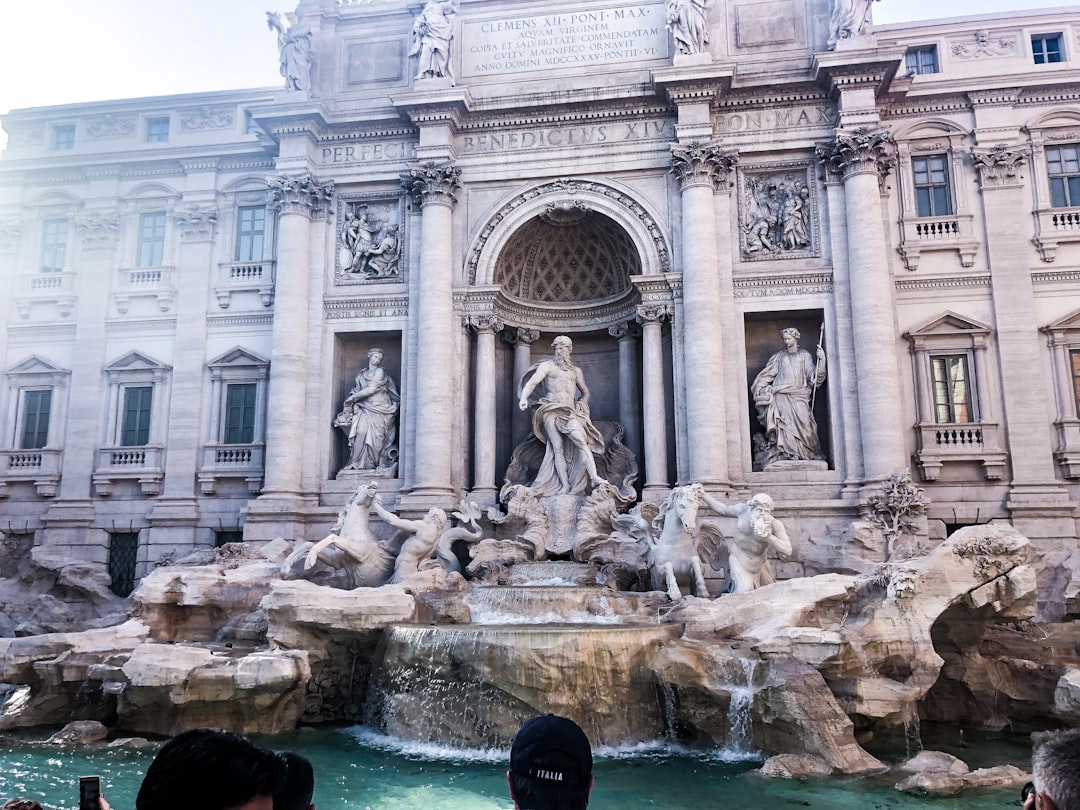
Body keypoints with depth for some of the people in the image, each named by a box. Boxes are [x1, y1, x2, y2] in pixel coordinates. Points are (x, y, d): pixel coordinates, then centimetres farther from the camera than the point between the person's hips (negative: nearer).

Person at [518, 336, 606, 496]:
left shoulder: (576, 370, 24)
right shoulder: (547, 365, 13)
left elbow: (585, 392, 32)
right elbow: (532, 382, -1)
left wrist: (581, 405, 11)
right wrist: (524, 398, -20)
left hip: (570, 411, 2)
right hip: (552, 410, -2)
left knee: (581, 441, -22)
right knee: (558, 448, -11)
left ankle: (594, 477, -33)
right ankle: (565, 485, -12)